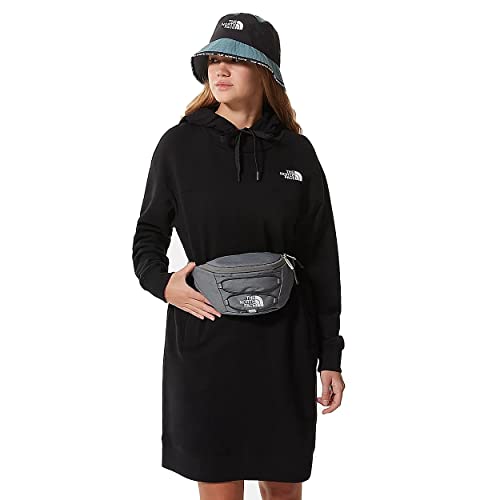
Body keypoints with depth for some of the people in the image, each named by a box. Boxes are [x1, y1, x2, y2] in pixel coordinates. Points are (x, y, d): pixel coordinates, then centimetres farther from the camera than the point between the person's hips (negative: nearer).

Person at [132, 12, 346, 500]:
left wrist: (330, 356, 3)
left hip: (282, 344, 1)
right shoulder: (180, 144, 0)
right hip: (203, 341, -1)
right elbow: (149, 235, 8)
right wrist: (160, 281, -15)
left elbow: (321, 260, 4)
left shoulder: (296, 152, 2)